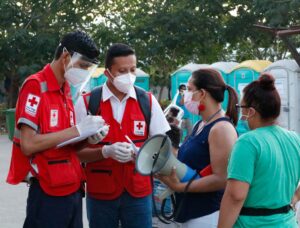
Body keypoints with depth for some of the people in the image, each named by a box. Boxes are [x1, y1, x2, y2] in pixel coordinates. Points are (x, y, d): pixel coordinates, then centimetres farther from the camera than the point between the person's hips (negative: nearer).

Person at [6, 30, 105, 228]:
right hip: (48, 193, -8)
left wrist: (87, 136, 3)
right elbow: (28, 145, -19)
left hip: (73, 189, 8)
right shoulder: (35, 86, -11)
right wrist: (78, 130, -19)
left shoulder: (66, 91, 13)